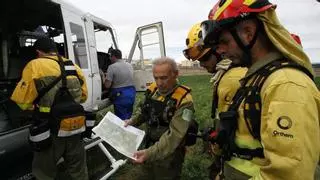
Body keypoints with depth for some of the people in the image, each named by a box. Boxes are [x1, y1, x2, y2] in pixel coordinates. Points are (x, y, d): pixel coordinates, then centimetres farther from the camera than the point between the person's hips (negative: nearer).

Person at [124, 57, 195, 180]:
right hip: (149, 148, 6)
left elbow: (174, 135, -29)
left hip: (169, 156, -6)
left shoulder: (184, 101, -26)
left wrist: (150, 153, -35)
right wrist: (133, 121, -5)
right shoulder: (152, 90, -5)